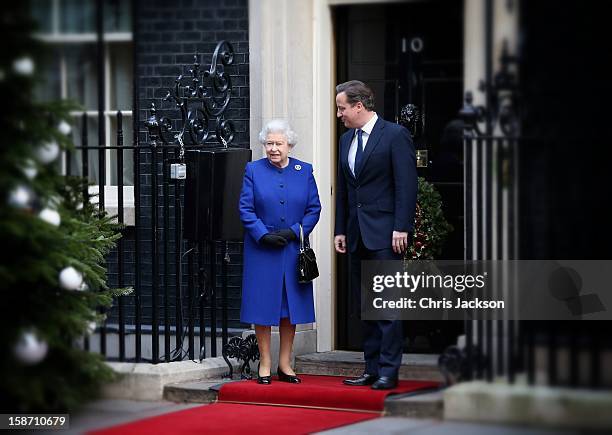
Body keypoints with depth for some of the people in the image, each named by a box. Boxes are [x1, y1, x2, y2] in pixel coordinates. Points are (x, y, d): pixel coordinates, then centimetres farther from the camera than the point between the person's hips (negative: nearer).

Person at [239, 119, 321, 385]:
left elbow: (314, 208, 4)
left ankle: (285, 364, 14)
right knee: (262, 305, 0)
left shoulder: (304, 171, 6)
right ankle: (264, 364, 8)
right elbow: (246, 210, -3)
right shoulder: (253, 171, 1)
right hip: (261, 250, -2)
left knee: (291, 305, 5)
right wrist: (264, 235, -15)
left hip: (294, 249, 2)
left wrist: (294, 232, -11)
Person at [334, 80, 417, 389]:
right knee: (365, 305, 8)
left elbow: (407, 184, -11)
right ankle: (372, 369, 12)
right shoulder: (346, 140, 16)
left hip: (385, 234, -7)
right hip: (357, 235, 7)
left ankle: (388, 370, -6)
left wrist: (401, 228, -16)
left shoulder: (395, 135, -6)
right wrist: (340, 230, 14)